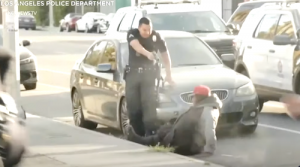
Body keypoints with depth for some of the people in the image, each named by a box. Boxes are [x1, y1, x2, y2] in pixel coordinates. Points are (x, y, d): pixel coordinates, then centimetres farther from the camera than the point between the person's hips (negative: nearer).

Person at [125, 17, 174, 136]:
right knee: (132, 104, 1)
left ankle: (150, 131, -17)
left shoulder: (156, 37, -5)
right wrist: (147, 53, -50)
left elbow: (165, 55, 2)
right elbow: (136, 45, -30)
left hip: (149, 73, -1)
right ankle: (137, 132, 9)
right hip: (132, 73, 1)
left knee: (149, 102, -15)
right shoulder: (132, 34, -8)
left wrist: (168, 75, 0)